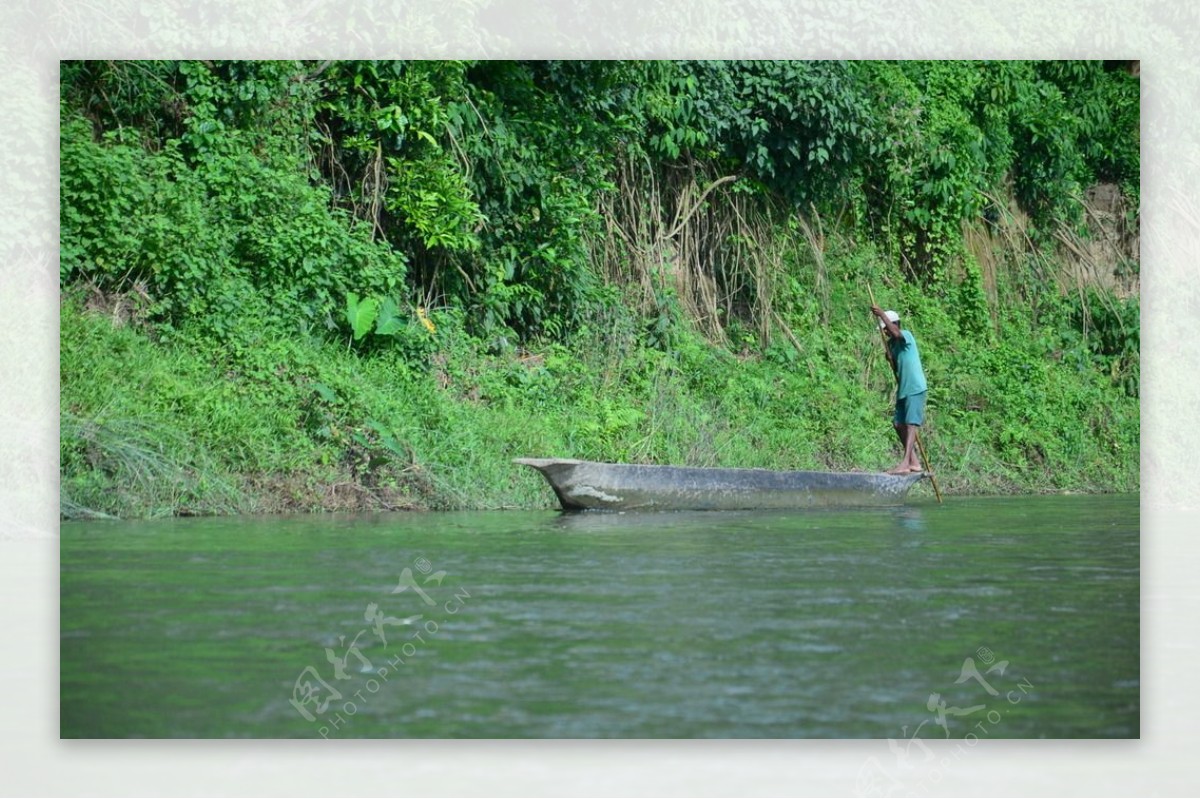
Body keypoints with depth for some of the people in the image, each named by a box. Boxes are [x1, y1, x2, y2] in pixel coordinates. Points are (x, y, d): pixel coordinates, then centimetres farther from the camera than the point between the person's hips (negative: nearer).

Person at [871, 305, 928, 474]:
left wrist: (882, 314, -31)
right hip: (903, 389, 10)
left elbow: (896, 333, -33)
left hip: (915, 389, -10)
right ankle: (914, 461, 19)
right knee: (899, 424, 11)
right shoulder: (891, 343, 14)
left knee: (911, 424, -15)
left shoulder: (906, 336, -9)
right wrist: (890, 358, -4)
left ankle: (905, 463, -24)